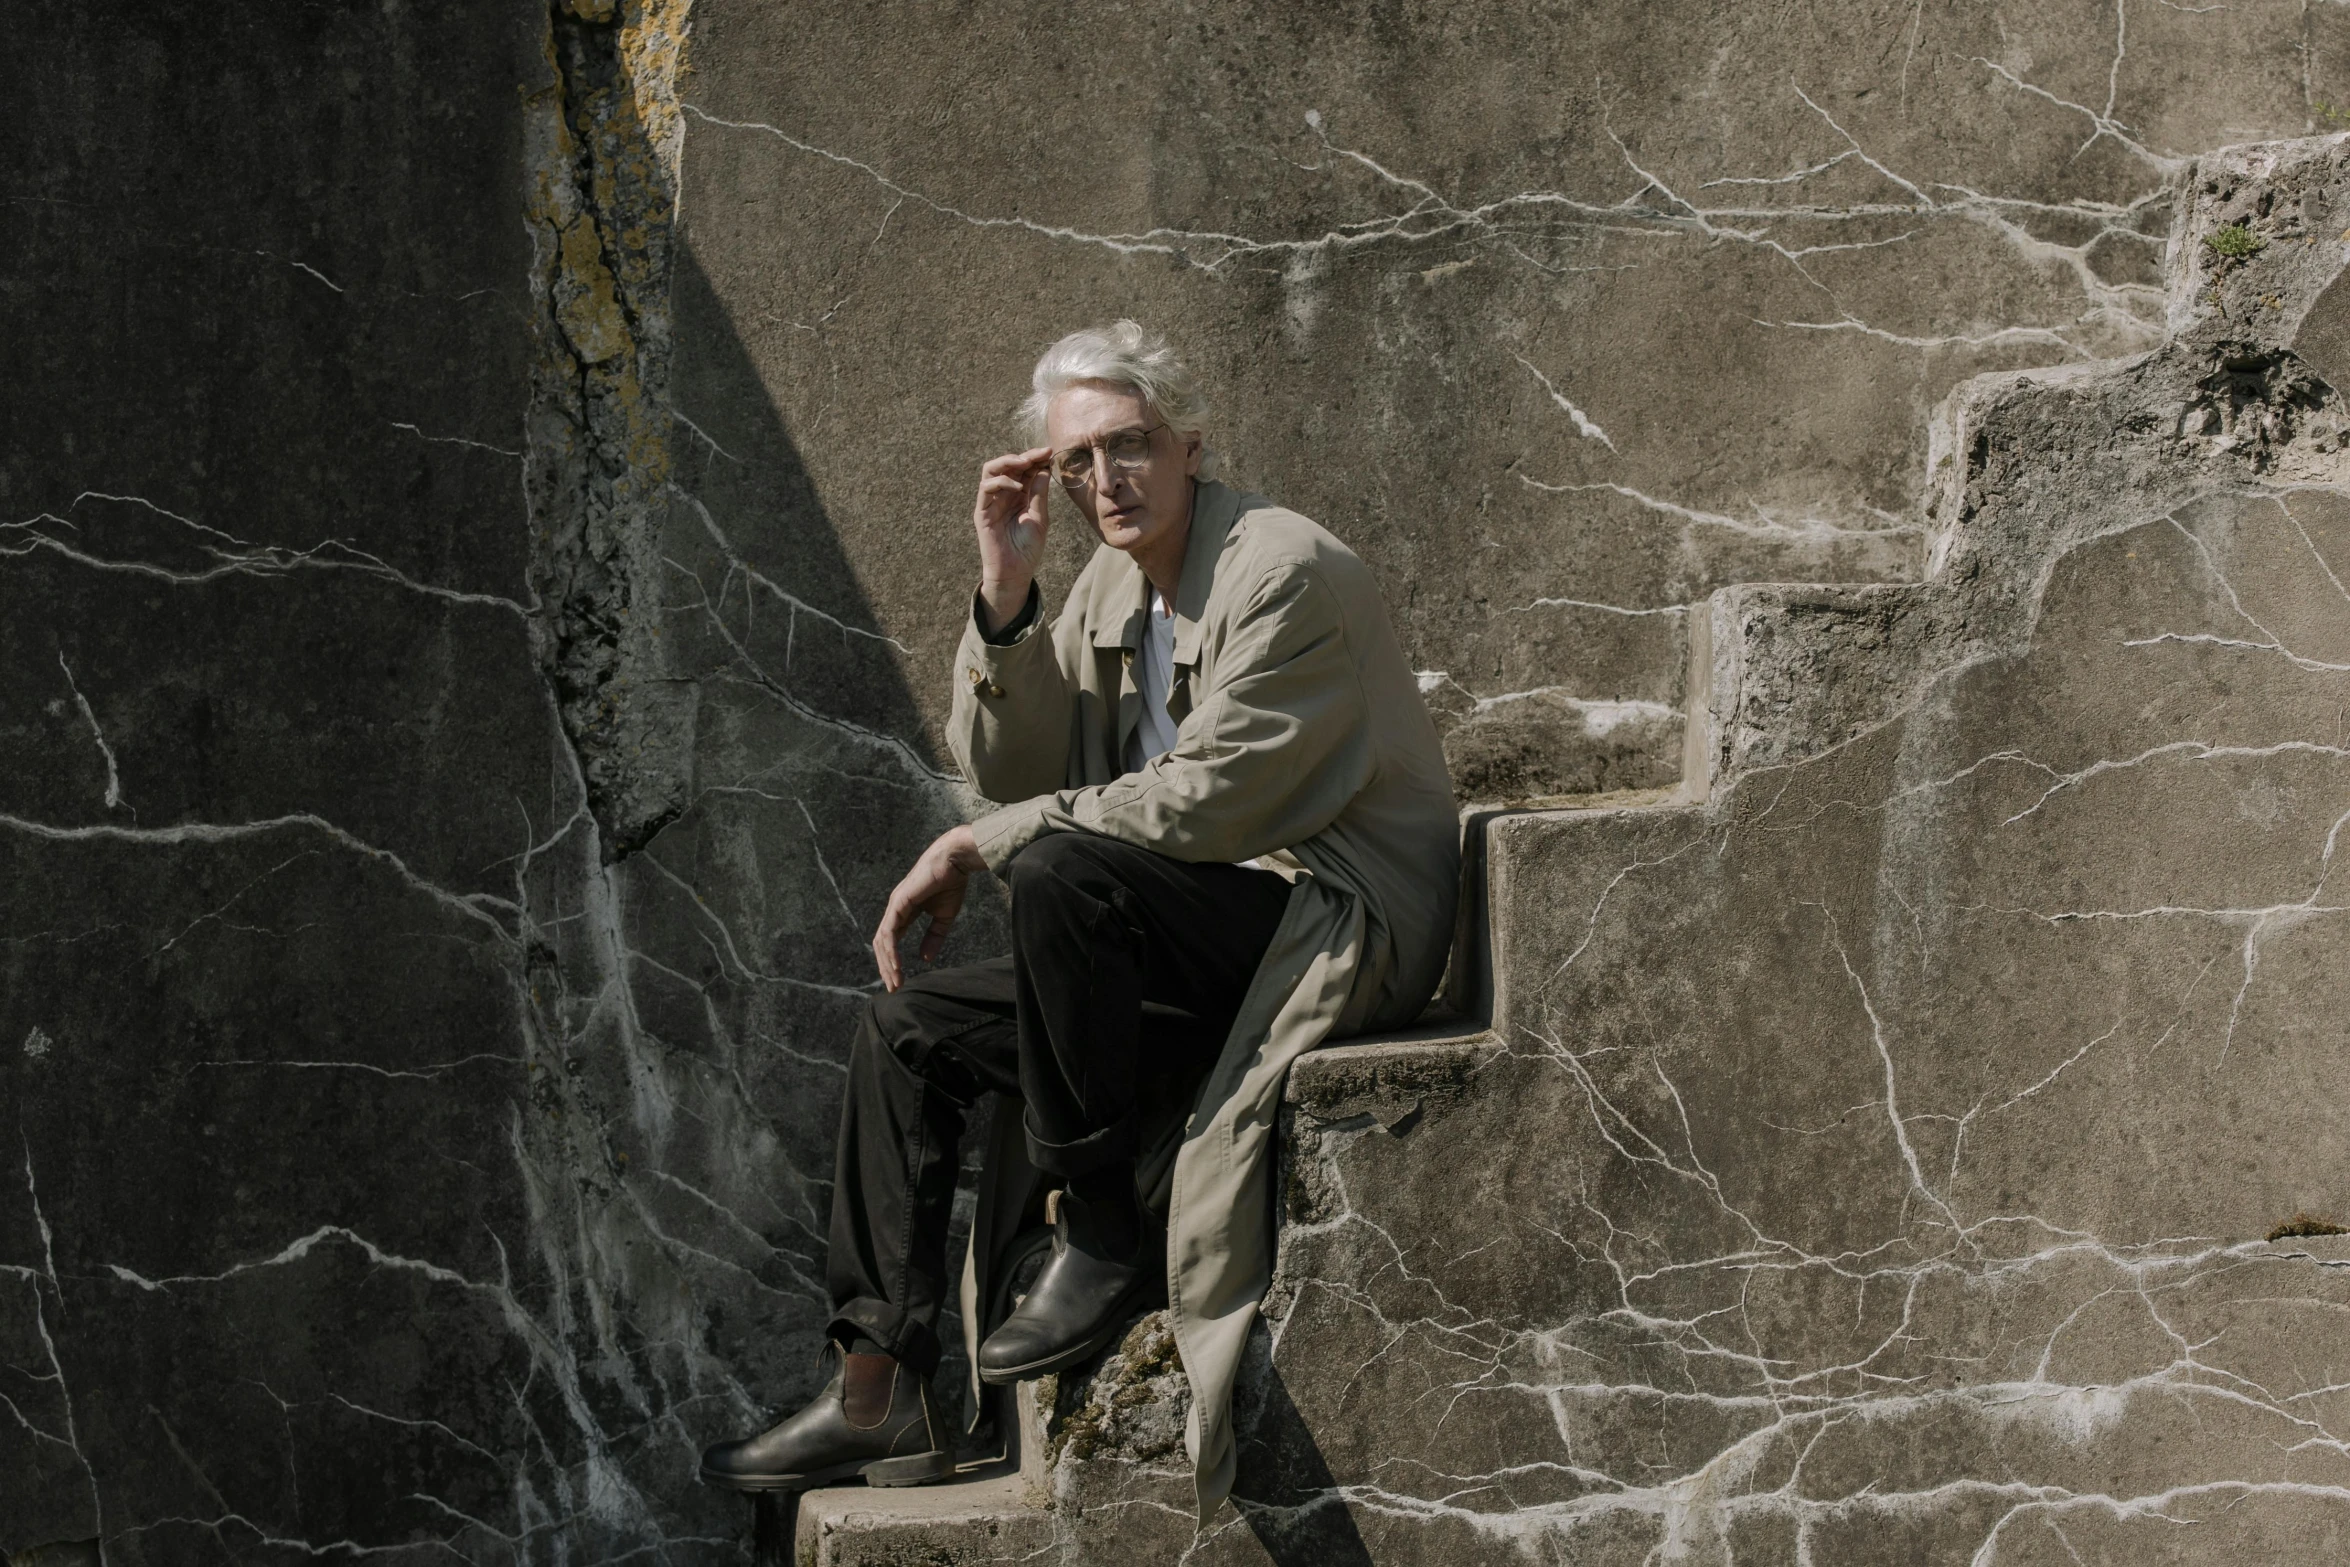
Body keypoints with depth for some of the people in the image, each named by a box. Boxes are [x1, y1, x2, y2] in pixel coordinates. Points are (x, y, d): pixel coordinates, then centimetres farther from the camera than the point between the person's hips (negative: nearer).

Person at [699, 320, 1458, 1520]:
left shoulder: (1285, 570, -15)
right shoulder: (1110, 584, 11)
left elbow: (1205, 800, -23)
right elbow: (1009, 773, 8)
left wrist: (980, 848, -16)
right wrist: (1004, 598, -6)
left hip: (1334, 930, -9)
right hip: (1194, 949, 9)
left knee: (1063, 868, -32)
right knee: (907, 1028, 3)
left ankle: (1104, 1234, -17)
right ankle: (880, 1391, 1)